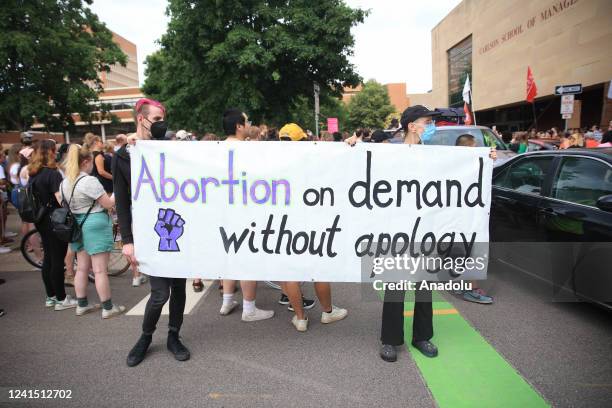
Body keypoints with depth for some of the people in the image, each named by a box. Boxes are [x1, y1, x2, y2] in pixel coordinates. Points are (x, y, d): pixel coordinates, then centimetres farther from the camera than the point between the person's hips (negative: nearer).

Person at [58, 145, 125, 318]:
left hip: (77, 225, 8)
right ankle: (108, 308, 5)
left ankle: (82, 305, 25)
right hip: (95, 225, -8)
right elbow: (108, 204, -15)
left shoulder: (65, 182, 8)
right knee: (100, 270, -3)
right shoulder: (89, 181, -18)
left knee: (82, 268, 16)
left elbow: (61, 202, 17)